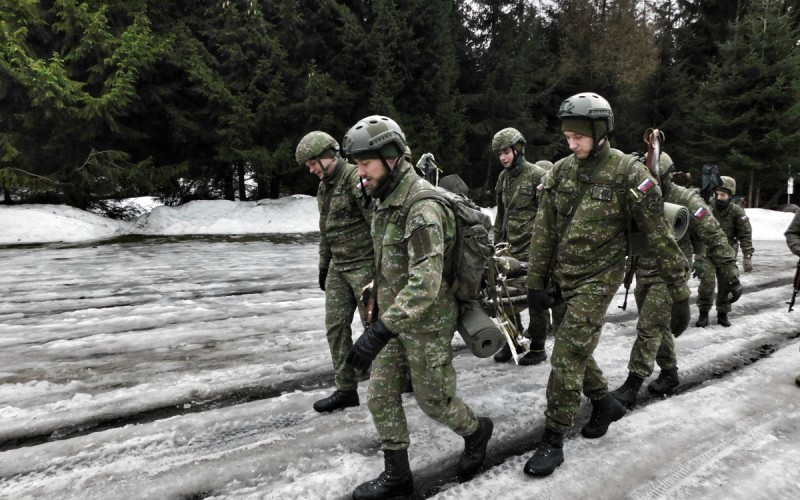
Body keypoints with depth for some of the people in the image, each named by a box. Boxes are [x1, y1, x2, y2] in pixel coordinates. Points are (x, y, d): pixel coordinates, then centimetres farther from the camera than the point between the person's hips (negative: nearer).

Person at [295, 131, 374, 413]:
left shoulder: (356, 178, -14)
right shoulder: (324, 187, 14)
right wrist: (324, 266, 21)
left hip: (364, 265, -8)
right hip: (338, 268, 8)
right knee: (335, 325, 6)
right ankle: (346, 389, 16)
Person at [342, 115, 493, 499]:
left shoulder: (423, 206, -26)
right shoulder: (385, 200, 4)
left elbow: (426, 281, -35)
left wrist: (381, 329, -42)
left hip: (427, 323, -8)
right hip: (396, 317, 8)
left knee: (433, 400, 10)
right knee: (381, 397, 11)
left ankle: (476, 431, 41)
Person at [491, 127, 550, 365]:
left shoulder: (538, 175, -9)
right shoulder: (503, 177, 13)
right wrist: (497, 240, 19)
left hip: (533, 247, -6)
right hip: (511, 246, 6)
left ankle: (538, 347, 15)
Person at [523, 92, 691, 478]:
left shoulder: (629, 174, -13)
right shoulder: (561, 171, 1)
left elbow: (660, 236, -11)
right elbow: (543, 231, 4)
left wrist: (680, 294, -10)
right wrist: (536, 282, 4)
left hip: (598, 277, -5)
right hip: (563, 277, 6)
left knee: (568, 356, -7)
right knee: (575, 349, 16)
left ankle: (553, 441, 7)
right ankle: (605, 404, 42)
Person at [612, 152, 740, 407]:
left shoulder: (686, 200, -13)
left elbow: (715, 239, -9)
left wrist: (731, 276, -7)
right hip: (643, 274, 6)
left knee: (648, 328, -8)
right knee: (658, 326, 16)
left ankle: (631, 387, -2)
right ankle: (669, 372, 34)